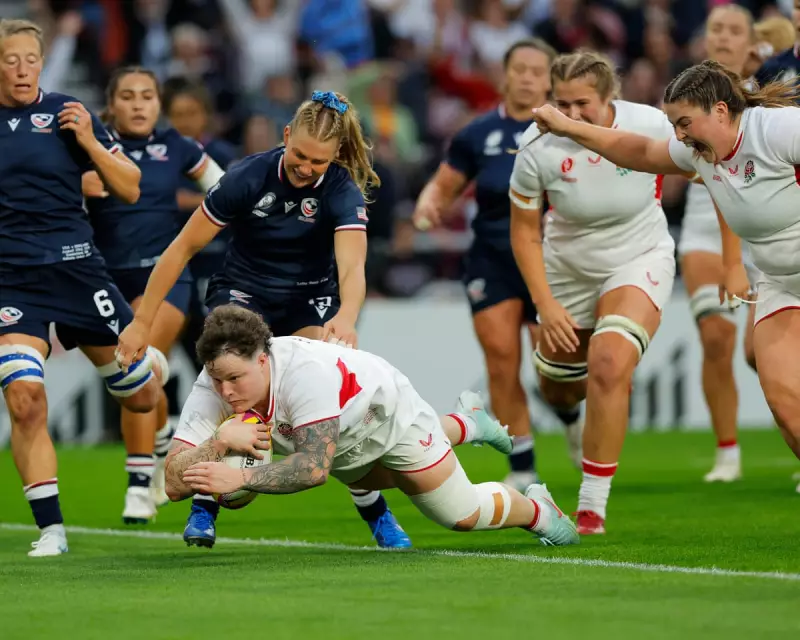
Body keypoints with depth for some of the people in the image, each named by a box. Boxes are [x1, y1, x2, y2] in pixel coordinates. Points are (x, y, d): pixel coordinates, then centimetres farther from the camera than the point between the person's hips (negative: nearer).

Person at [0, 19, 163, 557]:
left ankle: (144, 363, 50)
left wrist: (90, 142, -12)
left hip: (75, 267, 0)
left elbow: (130, 190, 1)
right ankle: (51, 530, -9)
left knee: (142, 398, 11)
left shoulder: (65, 114, 0)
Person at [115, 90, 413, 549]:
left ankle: (376, 512, 2)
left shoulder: (344, 193, -20)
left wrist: (346, 318, -59)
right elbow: (184, 248, -12)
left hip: (310, 300, 0)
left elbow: (352, 267, -37)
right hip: (243, 292, 0)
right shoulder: (248, 178, -20)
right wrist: (143, 322, -13)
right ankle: (204, 509, -19)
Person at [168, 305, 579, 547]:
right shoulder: (212, 389, -35)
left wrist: (241, 478, -63)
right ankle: (464, 422, 62)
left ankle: (535, 509, 38)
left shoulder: (305, 371, -48)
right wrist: (220, 441, -58)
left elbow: (315, 467, -52)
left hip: (388, 409, -6)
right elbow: (174, 482, -40)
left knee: (463, 516, 6)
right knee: (396, 483, 35)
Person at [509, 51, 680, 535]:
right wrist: (545, 303, -16)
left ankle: (593, 508, -17)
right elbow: (524, 231, -9)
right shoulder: (538, 147, -22)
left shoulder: (650, 126, -23)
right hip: (568, 271, 3)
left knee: (609, 367, -26)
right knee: (558, 391, 14)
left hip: (640, 262, -2)